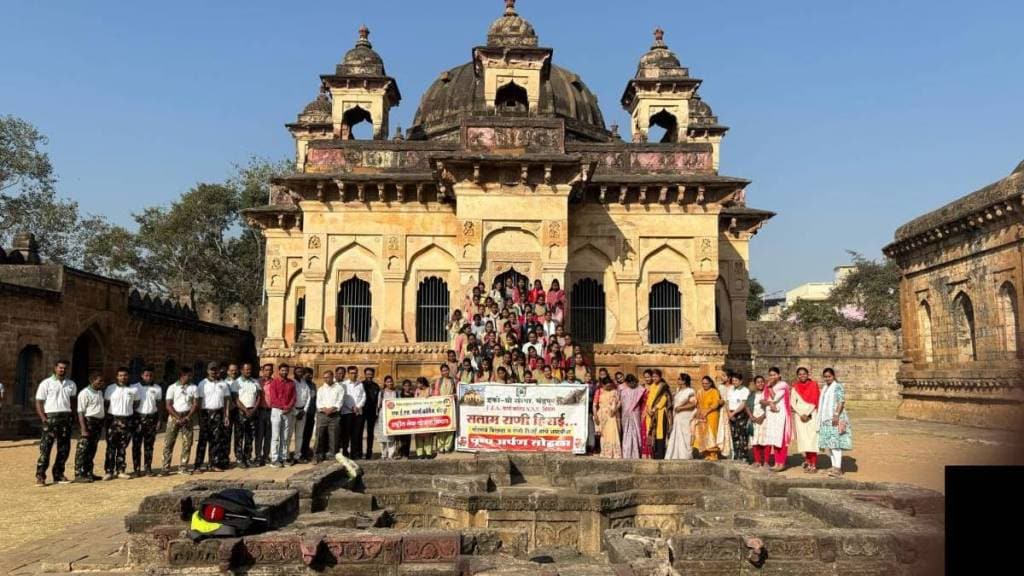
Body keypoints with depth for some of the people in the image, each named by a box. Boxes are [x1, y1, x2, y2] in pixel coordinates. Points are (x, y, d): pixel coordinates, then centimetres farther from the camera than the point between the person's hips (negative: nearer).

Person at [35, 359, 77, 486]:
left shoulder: (71, 384, 13)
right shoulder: (46, 383, 0)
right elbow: (39, 402, -2)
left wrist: (72, 415, 6)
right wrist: (44, 419, -11)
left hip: (66, 418, 4)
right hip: (51, 417, -4)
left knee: (64, 448, 6)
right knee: (45, 447, -7)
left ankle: (58, 475, 14)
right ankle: (40, 476, -3)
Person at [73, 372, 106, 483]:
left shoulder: (100, 392, 15)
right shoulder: (84, 393, -11)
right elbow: (80, 412, -15)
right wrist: (83, 429, -20)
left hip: (99, 422, 8)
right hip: (89, 421, -8)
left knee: (92, 449, 13)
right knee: (83, 449, -6)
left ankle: (88, 472, 20)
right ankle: (79, 474, -3)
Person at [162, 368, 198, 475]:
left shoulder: (193, 388, 5)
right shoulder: (172, 388, 0)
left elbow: (195, 404, 1)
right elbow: (169, 406, -4)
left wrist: (187, 418, -11)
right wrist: (178, 418, -15)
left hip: (188, 416, 2)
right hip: (174, 416, -2)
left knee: (187, 443, 1)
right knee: (168, 442, -4)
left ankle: (183, 467, 9)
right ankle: (165, 468, 1)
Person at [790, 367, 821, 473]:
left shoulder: (813, 385, 1)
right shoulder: (795, 388, 8)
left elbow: (814, 401, -5)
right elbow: (793, 403, 3)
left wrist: (807, 414, -11)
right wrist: (801, 414, -8)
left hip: (811, 416, -2)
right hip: (799, 416, 3)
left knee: (812, 439, -9)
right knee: (803, 440, -1)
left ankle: (813, 465, -8)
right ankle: (807, 462, 6)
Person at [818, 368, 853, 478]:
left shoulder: (838, 387, -7)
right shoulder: (825, 388, 18)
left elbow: (841, 402, -16)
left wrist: (836, 415, -25)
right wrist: (821, 419, 21)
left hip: (836, 419, -9)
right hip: (827, 419, 9)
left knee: (835, 442, -14)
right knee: (829, 444, 7)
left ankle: (838, 469, -16)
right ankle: (835, 467, 11)